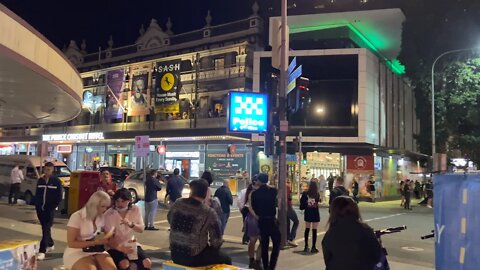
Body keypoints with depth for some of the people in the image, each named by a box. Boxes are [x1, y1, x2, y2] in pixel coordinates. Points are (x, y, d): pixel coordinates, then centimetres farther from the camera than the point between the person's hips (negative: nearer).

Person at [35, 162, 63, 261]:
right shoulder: (40, 180, 9)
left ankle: (42, 251, -12)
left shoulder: (56, 181, -4)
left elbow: (59, 197, -3)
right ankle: (50, 244, 34)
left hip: (50, 209, -5)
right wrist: (37, 206, 4)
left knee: (46, 229, -9)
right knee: (45, 228, 15)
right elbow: (37, 194, 13)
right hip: (40, 208, 5)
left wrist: (53, 207, -9)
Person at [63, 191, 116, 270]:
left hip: (97, 251, 5)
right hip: (77, 252, -5)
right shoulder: (77, 217, -12)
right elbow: (71, 243, -14)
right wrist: (95, 242, -18)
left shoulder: (101, 217, 7)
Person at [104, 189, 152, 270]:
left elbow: (141, 230, -9)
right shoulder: (108, 214, -17)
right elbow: (108, 239, -18)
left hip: (131, 244, 4)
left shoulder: (135, 209, -6)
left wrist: (131, 224, -31)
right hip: (115, 247, -3)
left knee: (147, 263, -17)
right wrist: (120, 248, -38)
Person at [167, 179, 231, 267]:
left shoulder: (177, 204, -5)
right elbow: (216, 240, -12)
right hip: (194, 258, -5)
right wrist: (213, 247, 10)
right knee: (226, 260, 18)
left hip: (175, 255, 6)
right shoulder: (208, 212, -18)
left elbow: (170, 219, 16)